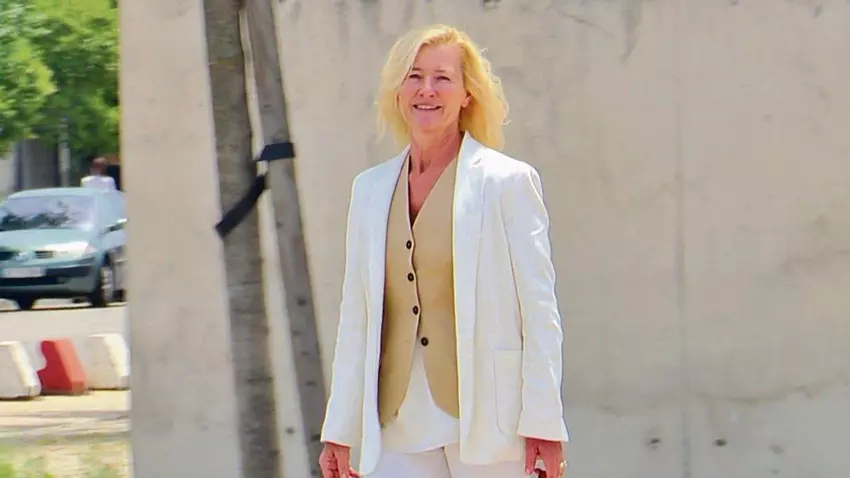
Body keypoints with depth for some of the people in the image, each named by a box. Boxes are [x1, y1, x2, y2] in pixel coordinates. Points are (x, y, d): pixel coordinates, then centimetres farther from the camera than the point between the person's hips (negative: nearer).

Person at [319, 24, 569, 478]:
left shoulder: (507, 182, -1)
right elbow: (356, 317, 16)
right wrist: (340, 431, 13)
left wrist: (543, 424, -9)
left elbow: (540, 310, -4)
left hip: (485, 421, -4)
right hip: (399, 428, 4)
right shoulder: (370, 189, 13)